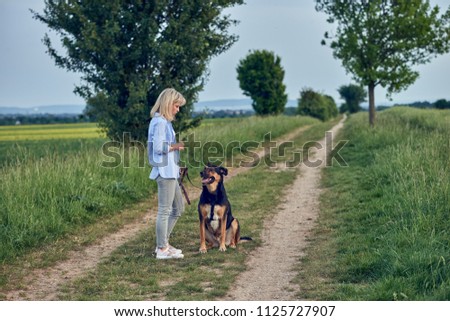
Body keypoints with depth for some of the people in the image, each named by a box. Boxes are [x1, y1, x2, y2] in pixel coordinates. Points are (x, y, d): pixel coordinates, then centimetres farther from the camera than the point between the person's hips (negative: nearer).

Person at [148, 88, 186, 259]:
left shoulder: (164, 121, 15)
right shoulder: (160, 122, -15)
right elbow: (158, 148, -21)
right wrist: (177, 145, -10)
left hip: (170, 171, 10)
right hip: (165, 171, -10)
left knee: (178, 208, 17)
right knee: (165, 210, -3)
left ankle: (163, 244, 22)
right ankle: (162, 249, 4)